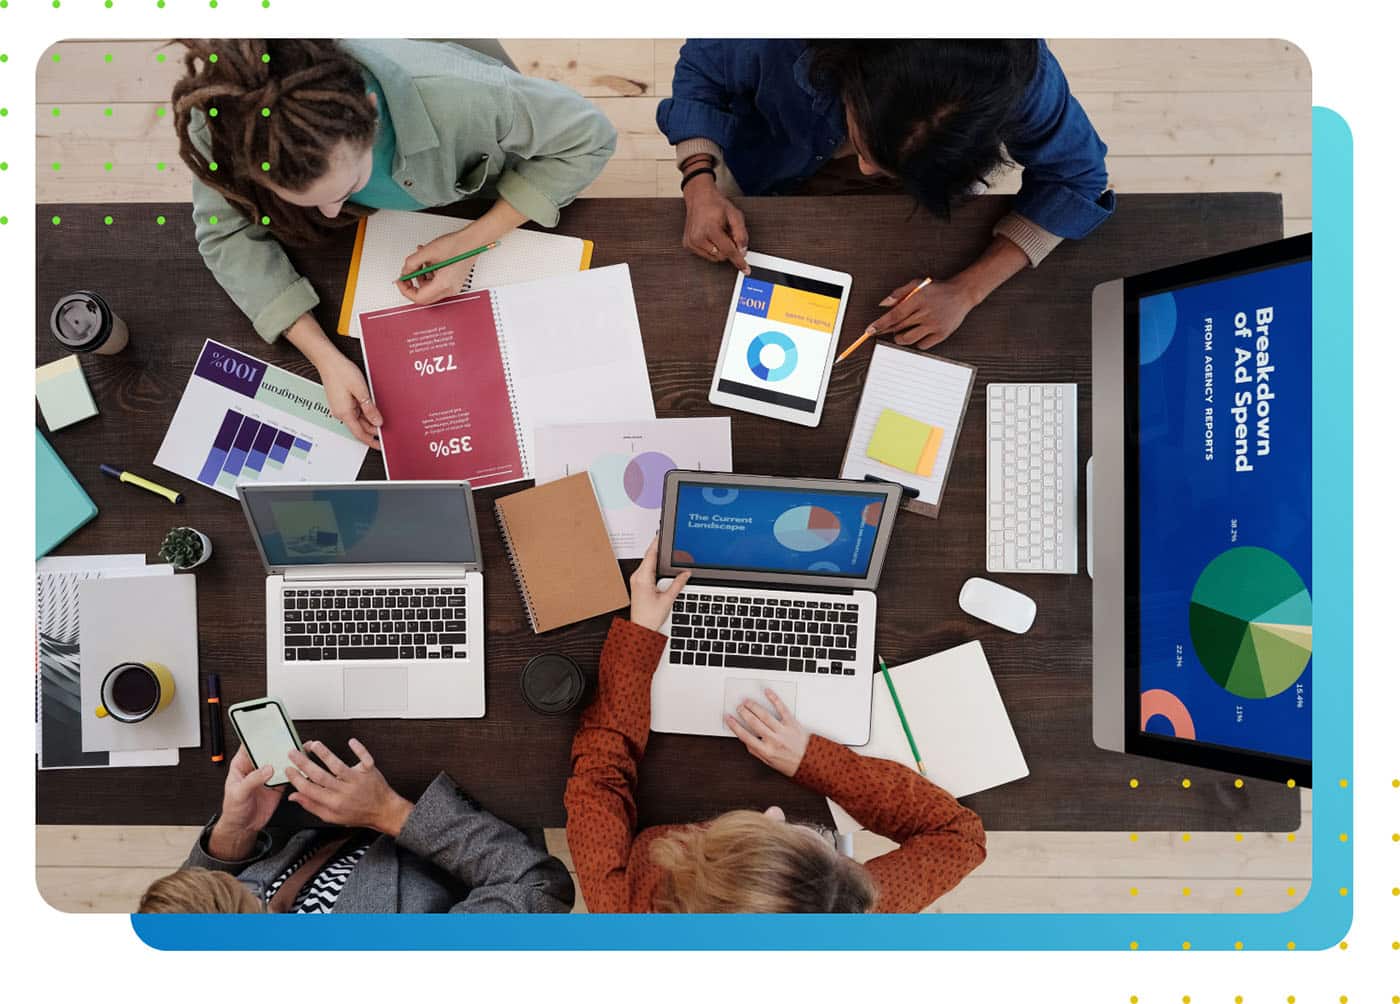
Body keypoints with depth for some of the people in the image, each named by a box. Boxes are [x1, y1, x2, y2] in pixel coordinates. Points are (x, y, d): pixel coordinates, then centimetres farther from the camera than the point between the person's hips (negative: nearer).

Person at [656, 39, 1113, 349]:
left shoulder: (1020, 74, -43)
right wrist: (699, 184, -40)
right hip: (771, 181, 0)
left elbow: (1077, 176, -27)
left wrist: (967, 290, -40)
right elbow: (700, 69, -22)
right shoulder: (782, 39, -44)